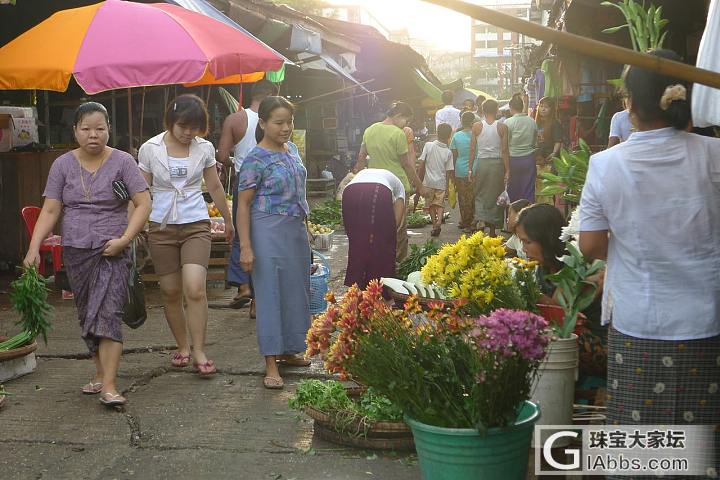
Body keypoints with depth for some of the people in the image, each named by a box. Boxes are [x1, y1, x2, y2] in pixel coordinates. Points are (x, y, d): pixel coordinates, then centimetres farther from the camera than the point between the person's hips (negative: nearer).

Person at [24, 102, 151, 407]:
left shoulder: (122, 162, -3)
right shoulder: (63, 164, 4)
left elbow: (143, 204, -6)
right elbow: (50, 211, 2)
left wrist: (124, 239, -17)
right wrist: (34, 247, -10)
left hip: (112, 252, -4)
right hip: (75, 252, 4)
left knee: (107, 314, -13)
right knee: (87, 316, 11)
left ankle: (109, 387, -15)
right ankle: (100, 373, 25)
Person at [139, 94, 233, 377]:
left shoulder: (204, 149, 2)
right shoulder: (150, 149, -2)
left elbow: (215, 187, 15)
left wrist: (228, 220, 23)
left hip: (196, 225, 0)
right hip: (161, 226, 0)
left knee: (195, 289, -15)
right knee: (170, 292, 6)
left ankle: (198, 352, -5)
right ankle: (182, 347, 24)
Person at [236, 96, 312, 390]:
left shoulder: (292, 150, 9)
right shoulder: (256, 160, -12)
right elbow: (243, 204, -12)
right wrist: (245, 247, -18)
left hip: (297, 228, 8)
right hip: (269, 231, -7)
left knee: (296, 290, 12)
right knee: (270, 293, -5)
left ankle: (288, 350, 27)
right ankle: (271, 364, -1)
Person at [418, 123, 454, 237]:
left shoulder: (428, 145, -9)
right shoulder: (448, 152, -5)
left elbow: (421, 164, -8)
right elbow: (449, 171, -3)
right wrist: (447, 184, 11)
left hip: (429, 181, -1)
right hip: (441, 182, 1)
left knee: (431, 204, 13)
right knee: (439, 204, 11)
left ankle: (434, 225, 11)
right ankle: (439, 221, -13)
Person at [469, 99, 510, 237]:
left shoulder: (477, 126, -1)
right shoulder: (502, 127, -4)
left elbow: (472, 150, 0)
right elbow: (505, 150, -6)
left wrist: (470, 169, 6)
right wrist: (507, 170, -2)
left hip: (481, 163, 1)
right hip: (497, 163, -1)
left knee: (480, 194, 14)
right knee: (495, 195, 9)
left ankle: (480, 219, -10)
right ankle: (492, 229, 15)